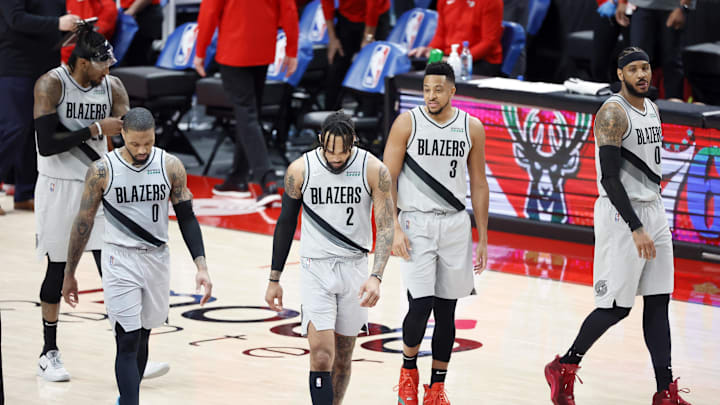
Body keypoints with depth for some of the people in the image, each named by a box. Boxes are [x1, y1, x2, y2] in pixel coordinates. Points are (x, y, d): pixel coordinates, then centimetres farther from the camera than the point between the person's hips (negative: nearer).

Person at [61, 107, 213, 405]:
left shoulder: (171, 166, -5)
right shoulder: (102, 170, -11)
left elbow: (186, 218, 1)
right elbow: (83, 223, -1)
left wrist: (201, 266, -7)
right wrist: (69, 274, 3)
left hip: (157, 258, 3)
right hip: (119, 260, -3)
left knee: (142, 336, 15)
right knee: (127, 341, -10)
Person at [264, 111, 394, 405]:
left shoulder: (374, 170, -10)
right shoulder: (300, 170, -8)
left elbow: (386, 228, -11)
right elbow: (286, 223, 4)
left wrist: (376, 277, -25)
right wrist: (274, 280, 7)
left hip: (354, 268, 1)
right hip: (316, 268, -1)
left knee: (343, 356, 11)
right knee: (321, 356, -14)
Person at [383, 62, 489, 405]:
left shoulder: (472, 128, 2)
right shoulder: (407, 123, -5)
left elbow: (479, 186, 9)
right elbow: (387, 180, -4)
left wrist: (483, 239, 7)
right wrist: (395, 229, -14)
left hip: (455, 225, 3)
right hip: (416, 222, -3)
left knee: (446, 310, 6)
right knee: (421, 304, -12)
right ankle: (408, 369, 15)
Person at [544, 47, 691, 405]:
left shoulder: (652, 109, 12)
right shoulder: (613, 114, -15)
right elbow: (609, 178, -21)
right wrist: (636, 229, -26)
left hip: (653, 211, 8)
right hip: (621, 215, -8)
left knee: (658, 302, 5)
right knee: (616, 306, -5)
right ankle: (563, 368, 12)